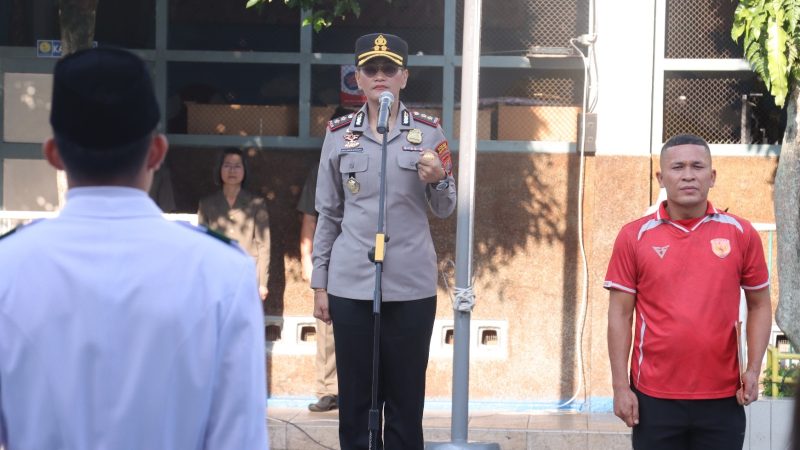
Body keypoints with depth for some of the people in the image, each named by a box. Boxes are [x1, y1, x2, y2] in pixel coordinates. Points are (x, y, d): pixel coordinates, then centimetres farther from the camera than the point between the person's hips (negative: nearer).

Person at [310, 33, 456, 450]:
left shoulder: (428, 132, 3)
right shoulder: (339, 134, 5)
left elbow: (444, 210, 7)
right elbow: (328, 214, 9)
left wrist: (438, 179, -15)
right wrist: (319, 284, 7)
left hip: (412, 286, -1)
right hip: (350, 285, 1)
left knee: (406, 398, 4)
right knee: (354, 398, 5)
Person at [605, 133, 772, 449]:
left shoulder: (741, 234, 3)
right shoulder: (634, 237, 0)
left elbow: (759, 305, 10)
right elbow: (619, 314, 1)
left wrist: (753, 370, -2)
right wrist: (620, 386, -4)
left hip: (723, 397, 1)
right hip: (654, 396, -1)